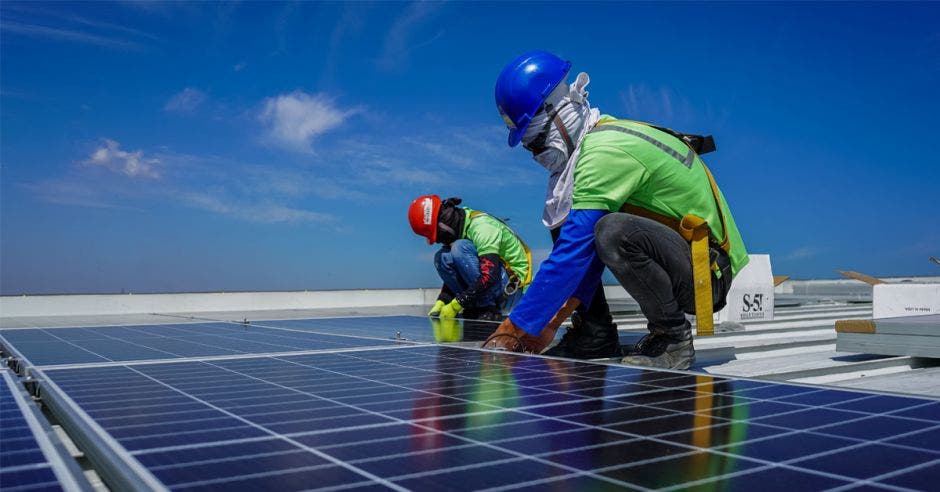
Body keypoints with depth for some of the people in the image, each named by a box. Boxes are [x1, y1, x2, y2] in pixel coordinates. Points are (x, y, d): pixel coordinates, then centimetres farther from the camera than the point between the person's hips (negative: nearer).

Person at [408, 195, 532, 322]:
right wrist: (441, 303, -3)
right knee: (442, 257, -6)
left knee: (460, 248, -26)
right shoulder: (458, 227, 3)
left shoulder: (481, 226, -23)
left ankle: (489, 311, -19)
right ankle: (474, 309, -5)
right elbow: (455, 275, 10)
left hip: (512, 289, -8)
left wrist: (456, 305, -27)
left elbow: (490, 276, -32)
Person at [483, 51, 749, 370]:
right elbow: (586, 243, 7)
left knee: (614, 230, -36)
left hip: (706, 273, -9)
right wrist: (557, 315, 3)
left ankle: (674, 338, -14)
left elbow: (573, 253, -25)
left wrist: (516, 328, -19)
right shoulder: (602, 136, 7)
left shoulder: (605, 152, -23)